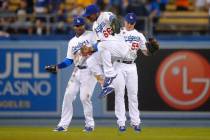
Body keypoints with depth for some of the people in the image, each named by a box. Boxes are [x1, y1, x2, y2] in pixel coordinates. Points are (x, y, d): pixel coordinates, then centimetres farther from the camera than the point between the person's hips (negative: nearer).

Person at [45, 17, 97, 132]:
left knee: (84, 97, -11)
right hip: (77, 71, 6)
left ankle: (90, 124, 5)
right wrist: (56, 67, 6)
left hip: (89, 71, -6)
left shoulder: (91, 35, 0)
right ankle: (63, 124, 3)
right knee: (68, 96, -2)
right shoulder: (72, 42, 17)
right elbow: (69, 60, 17)